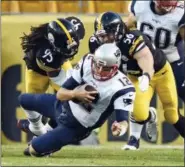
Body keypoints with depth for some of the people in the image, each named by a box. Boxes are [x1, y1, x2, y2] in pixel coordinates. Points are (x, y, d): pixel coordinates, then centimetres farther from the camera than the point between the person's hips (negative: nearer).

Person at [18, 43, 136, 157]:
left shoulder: (122, 89, -33)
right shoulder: (87, 64, -19)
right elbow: (60, 94, -17)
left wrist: (120, 126, -63)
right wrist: (75, 94, -40)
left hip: (76, 126, -5)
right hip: (64, 105, 5)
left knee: (35, 150, -5)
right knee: (24, 100, 25)